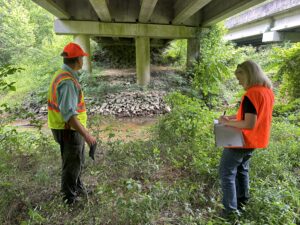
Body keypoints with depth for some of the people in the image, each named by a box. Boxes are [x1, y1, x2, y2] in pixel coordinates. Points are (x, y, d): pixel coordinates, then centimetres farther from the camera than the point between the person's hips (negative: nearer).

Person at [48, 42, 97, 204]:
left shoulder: (64, 75, 6)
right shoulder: (68, 82, -26)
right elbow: (68, 114, -32)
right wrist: (86, 135, -33)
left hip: (71, 128, 10)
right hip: (69, 130, -10)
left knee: (79, 160, 25)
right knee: (72, 164, 9)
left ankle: (77, 186, 46)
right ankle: (70, 197, 30)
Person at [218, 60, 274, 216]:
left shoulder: (251, 95, -25)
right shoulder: (268, 91, 3)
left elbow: (249, 124, -29)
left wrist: (228, 122, -17)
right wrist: (235, 116, 8)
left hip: (241, 141, -9)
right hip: (252, 141, 9)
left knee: (227, 173, 4)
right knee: (242, 170, 24)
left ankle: (231, 210, 11)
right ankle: (241, 202, 38)